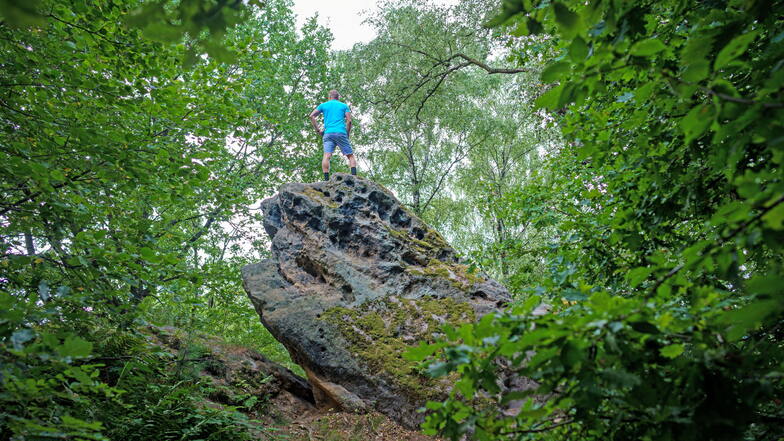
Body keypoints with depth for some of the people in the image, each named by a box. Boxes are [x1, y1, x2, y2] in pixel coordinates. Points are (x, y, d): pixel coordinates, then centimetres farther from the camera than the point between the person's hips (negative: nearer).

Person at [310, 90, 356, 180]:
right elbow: (349, 121, 5)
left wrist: (318, 130, 10)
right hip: (341, 133, 0)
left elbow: (312, 116, 9)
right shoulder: (344, 105, 18)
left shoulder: (323, 105, 20)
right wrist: (347, 134, 13)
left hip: (328, 133, 0)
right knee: (350, 156, 4)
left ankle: (326, 179, -29)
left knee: (327, 156, -14)